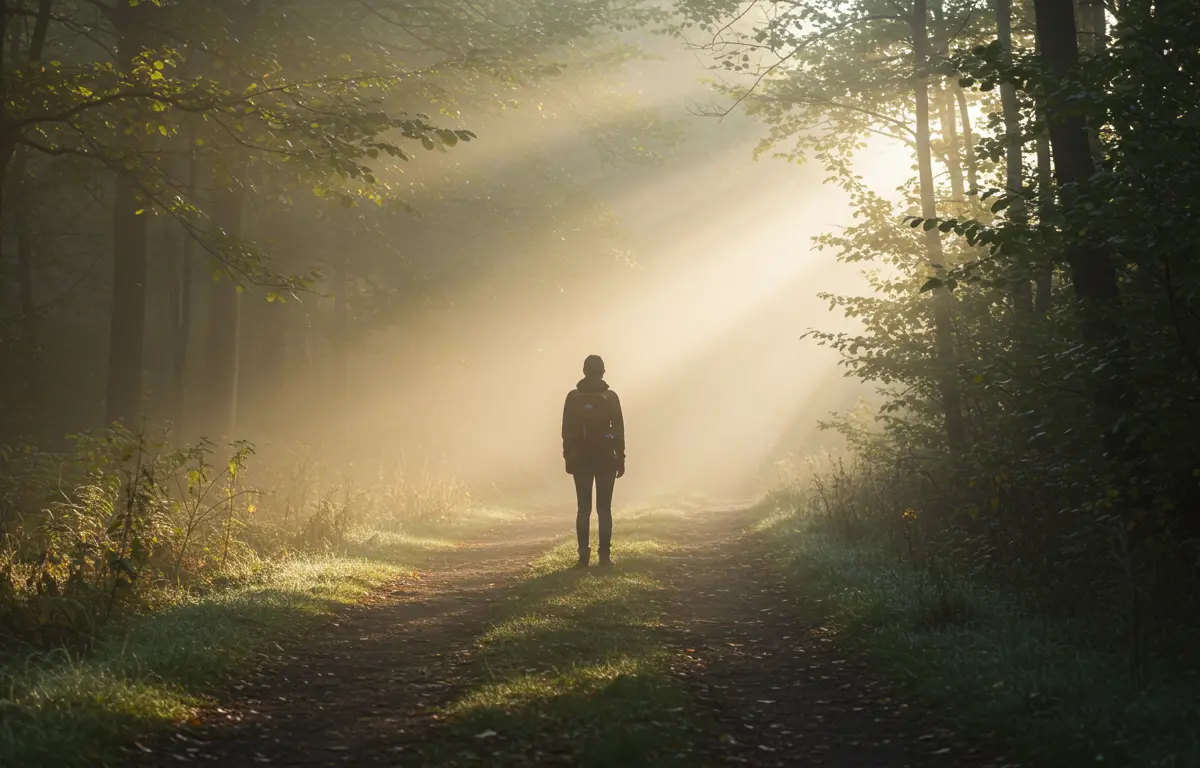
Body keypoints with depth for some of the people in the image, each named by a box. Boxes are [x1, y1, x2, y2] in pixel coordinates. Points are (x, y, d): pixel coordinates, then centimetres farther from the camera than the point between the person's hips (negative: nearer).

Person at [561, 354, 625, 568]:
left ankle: (584, 555, -2)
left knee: (584, 508, 4)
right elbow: (619, 430, -3)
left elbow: (566, 430, 0)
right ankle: (605, 554, -1)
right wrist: (620, 458, 3)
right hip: (606, 458, -1)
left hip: (580, 459, 1)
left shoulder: (573, 397, 0)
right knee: (604, 508, 3)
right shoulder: (610, 397, -2)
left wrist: (568, 457, 6)